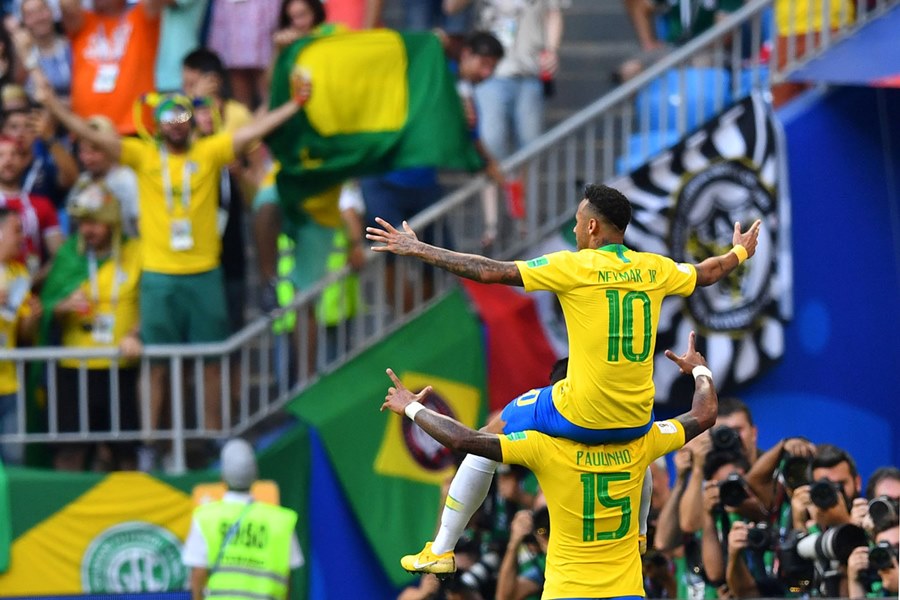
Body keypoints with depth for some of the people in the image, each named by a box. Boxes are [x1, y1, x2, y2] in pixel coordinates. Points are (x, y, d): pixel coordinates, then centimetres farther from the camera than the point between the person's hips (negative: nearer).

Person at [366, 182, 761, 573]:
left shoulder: (574, 266, -11)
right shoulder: (655, 268, 3)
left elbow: (489, 271, -11)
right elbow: (707, 272, 24)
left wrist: (418, 250, -3)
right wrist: (740, 252, 47)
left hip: (580, 418, -5)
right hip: (637, 419, 5)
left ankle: (442, 549, 18)